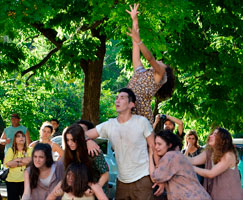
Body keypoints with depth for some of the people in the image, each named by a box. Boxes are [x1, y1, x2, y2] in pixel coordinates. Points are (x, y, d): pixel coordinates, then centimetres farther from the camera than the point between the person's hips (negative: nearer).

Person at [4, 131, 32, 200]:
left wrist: (17, 159, -6)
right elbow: (7, 163, -7)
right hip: (12, 181, 1)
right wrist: (22, 163, -7)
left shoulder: (29, 150, 7)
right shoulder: (10, 150, 7)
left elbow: (30, 160, -11)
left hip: (25, 180, 0)